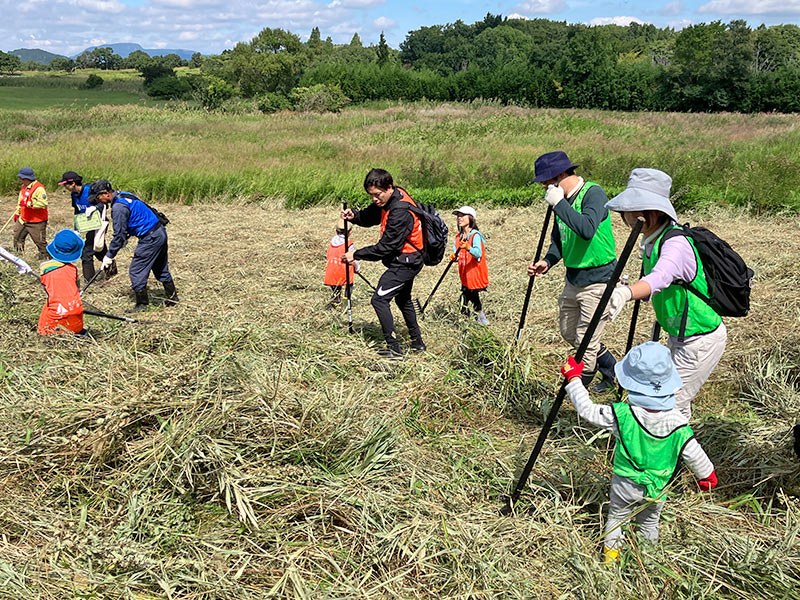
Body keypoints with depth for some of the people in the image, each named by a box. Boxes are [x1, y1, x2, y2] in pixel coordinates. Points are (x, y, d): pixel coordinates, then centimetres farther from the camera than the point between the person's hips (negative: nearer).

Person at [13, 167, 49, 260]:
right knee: (17, 238, 16)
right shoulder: (24, 187, 10)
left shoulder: (39, 188, -20)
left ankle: (45, 258, 10)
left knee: (40, 242, -2)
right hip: (23, 220, 9)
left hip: (36, 222, -9)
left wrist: (29, 203, -30)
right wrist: (17, 213, 27)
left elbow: (44, 203, -30)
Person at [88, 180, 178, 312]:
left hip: (150, 239, -10)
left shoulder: (118, 207, -20)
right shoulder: (123, 195, 11)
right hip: (160, 232, 10)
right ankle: (172, 297, 31)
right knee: (161, 269, 21)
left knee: (136, 271, 0)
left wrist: (109, 256, -8)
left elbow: (119, 235, -17)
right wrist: (125, 238, 28)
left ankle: (142, 304, 8)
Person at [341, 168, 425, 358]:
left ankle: (394, 348, -9)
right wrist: (354, 216, -10)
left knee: (379, 299, -12)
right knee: (403, 299, 23)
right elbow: (370, 217, 12)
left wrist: (356, 255, -21)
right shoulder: (390, 198, 0)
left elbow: (386, 247, -26)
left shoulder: (400, 211, -29)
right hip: (408, 260, 11)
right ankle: (417, 343, 35)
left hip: (405, 262, -11)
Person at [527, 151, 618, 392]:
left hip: (598, 280, -9)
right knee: (568, 333, 21)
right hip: (573, 279, 10)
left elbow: (587, 230, -36)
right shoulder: (563, 200, 7)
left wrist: (559, 204, -28)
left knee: (586, 344, -3)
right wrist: (548, 261, -3)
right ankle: (612, 370, 39)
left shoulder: (593, 193, -18)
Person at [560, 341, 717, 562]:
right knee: (650, 521, 28)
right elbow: (694, 454, -11)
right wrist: (706, 475, 9)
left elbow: (586, 410, -18)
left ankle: (611, 548, 32)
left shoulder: (621, 415, -28)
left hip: (626, 484, -2)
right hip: (658, 489, 2)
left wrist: (573, 378, -8)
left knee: (616, 517, 23)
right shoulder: (677, 422, -21)